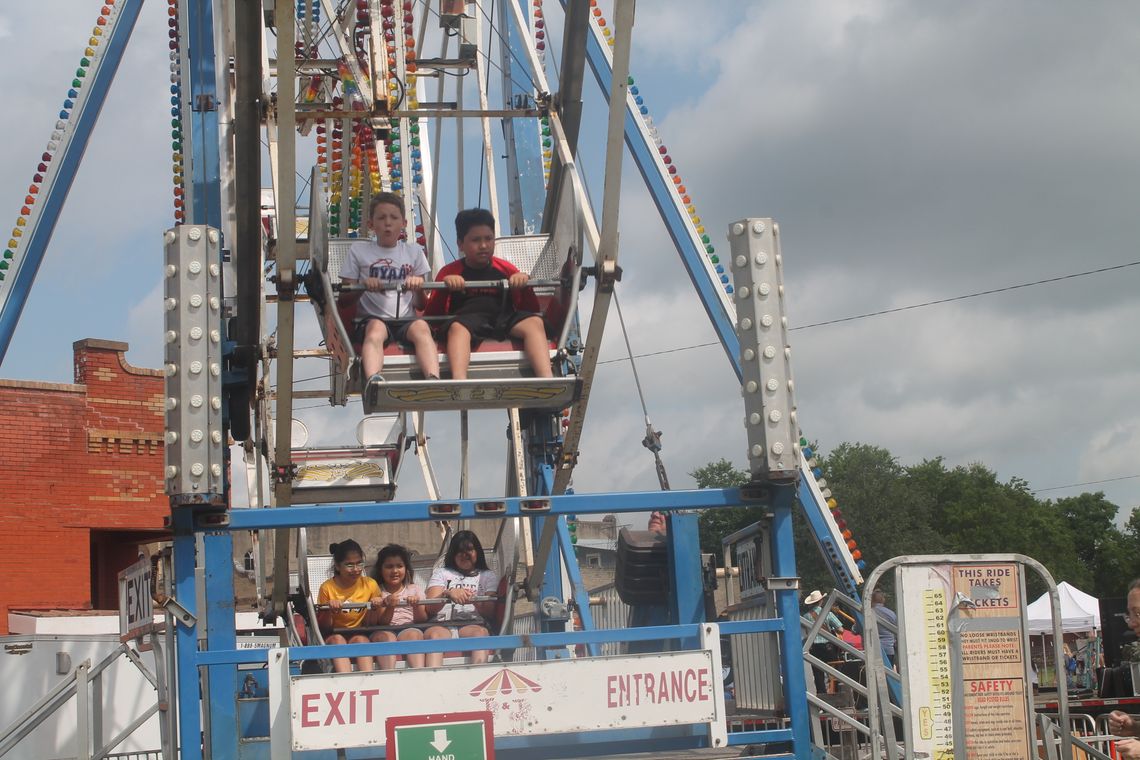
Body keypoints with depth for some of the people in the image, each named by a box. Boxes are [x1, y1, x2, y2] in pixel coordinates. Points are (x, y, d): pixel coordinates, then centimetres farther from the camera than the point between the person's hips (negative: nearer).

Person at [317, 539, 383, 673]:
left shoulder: (370, 585, 1)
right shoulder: (327, 588, -3)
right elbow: (323, 627, 0)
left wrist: (376, 609, -12)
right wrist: (329, 611, -19)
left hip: (360, 636, 1)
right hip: (333, 637, -1)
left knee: (360, 639, -32)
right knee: (338, 639, -33)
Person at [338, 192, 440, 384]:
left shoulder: (413, 252, 19)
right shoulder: (359, 251, 14)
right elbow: (343, 300, 10)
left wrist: (418, 288, -7)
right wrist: (363, 286, -10)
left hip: (406, 320, 1)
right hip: (371, 318, -1)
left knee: (421, 327, -34)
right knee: (375, 329, -37)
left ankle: (433, 381, -54)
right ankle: (373, 380, -61)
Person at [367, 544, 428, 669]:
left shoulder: (414, 589, 21)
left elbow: (422, 620, 10)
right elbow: (380, 623, 6)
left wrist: (416, 605, -11)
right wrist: (390, 607, -13)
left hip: (410, 628, 0)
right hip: (385, 631, 0)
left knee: (412, 635, -35)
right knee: (386, 637, -36)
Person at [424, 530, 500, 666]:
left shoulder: (488, 576, 26)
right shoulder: (441, 573, 27)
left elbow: (489, 613, 10)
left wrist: (476, 601, -13)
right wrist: (447, 594, -12)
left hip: (473, 625, 0)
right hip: (442, 626, 0)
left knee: (480, 632, -36)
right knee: (435, 634, -36)